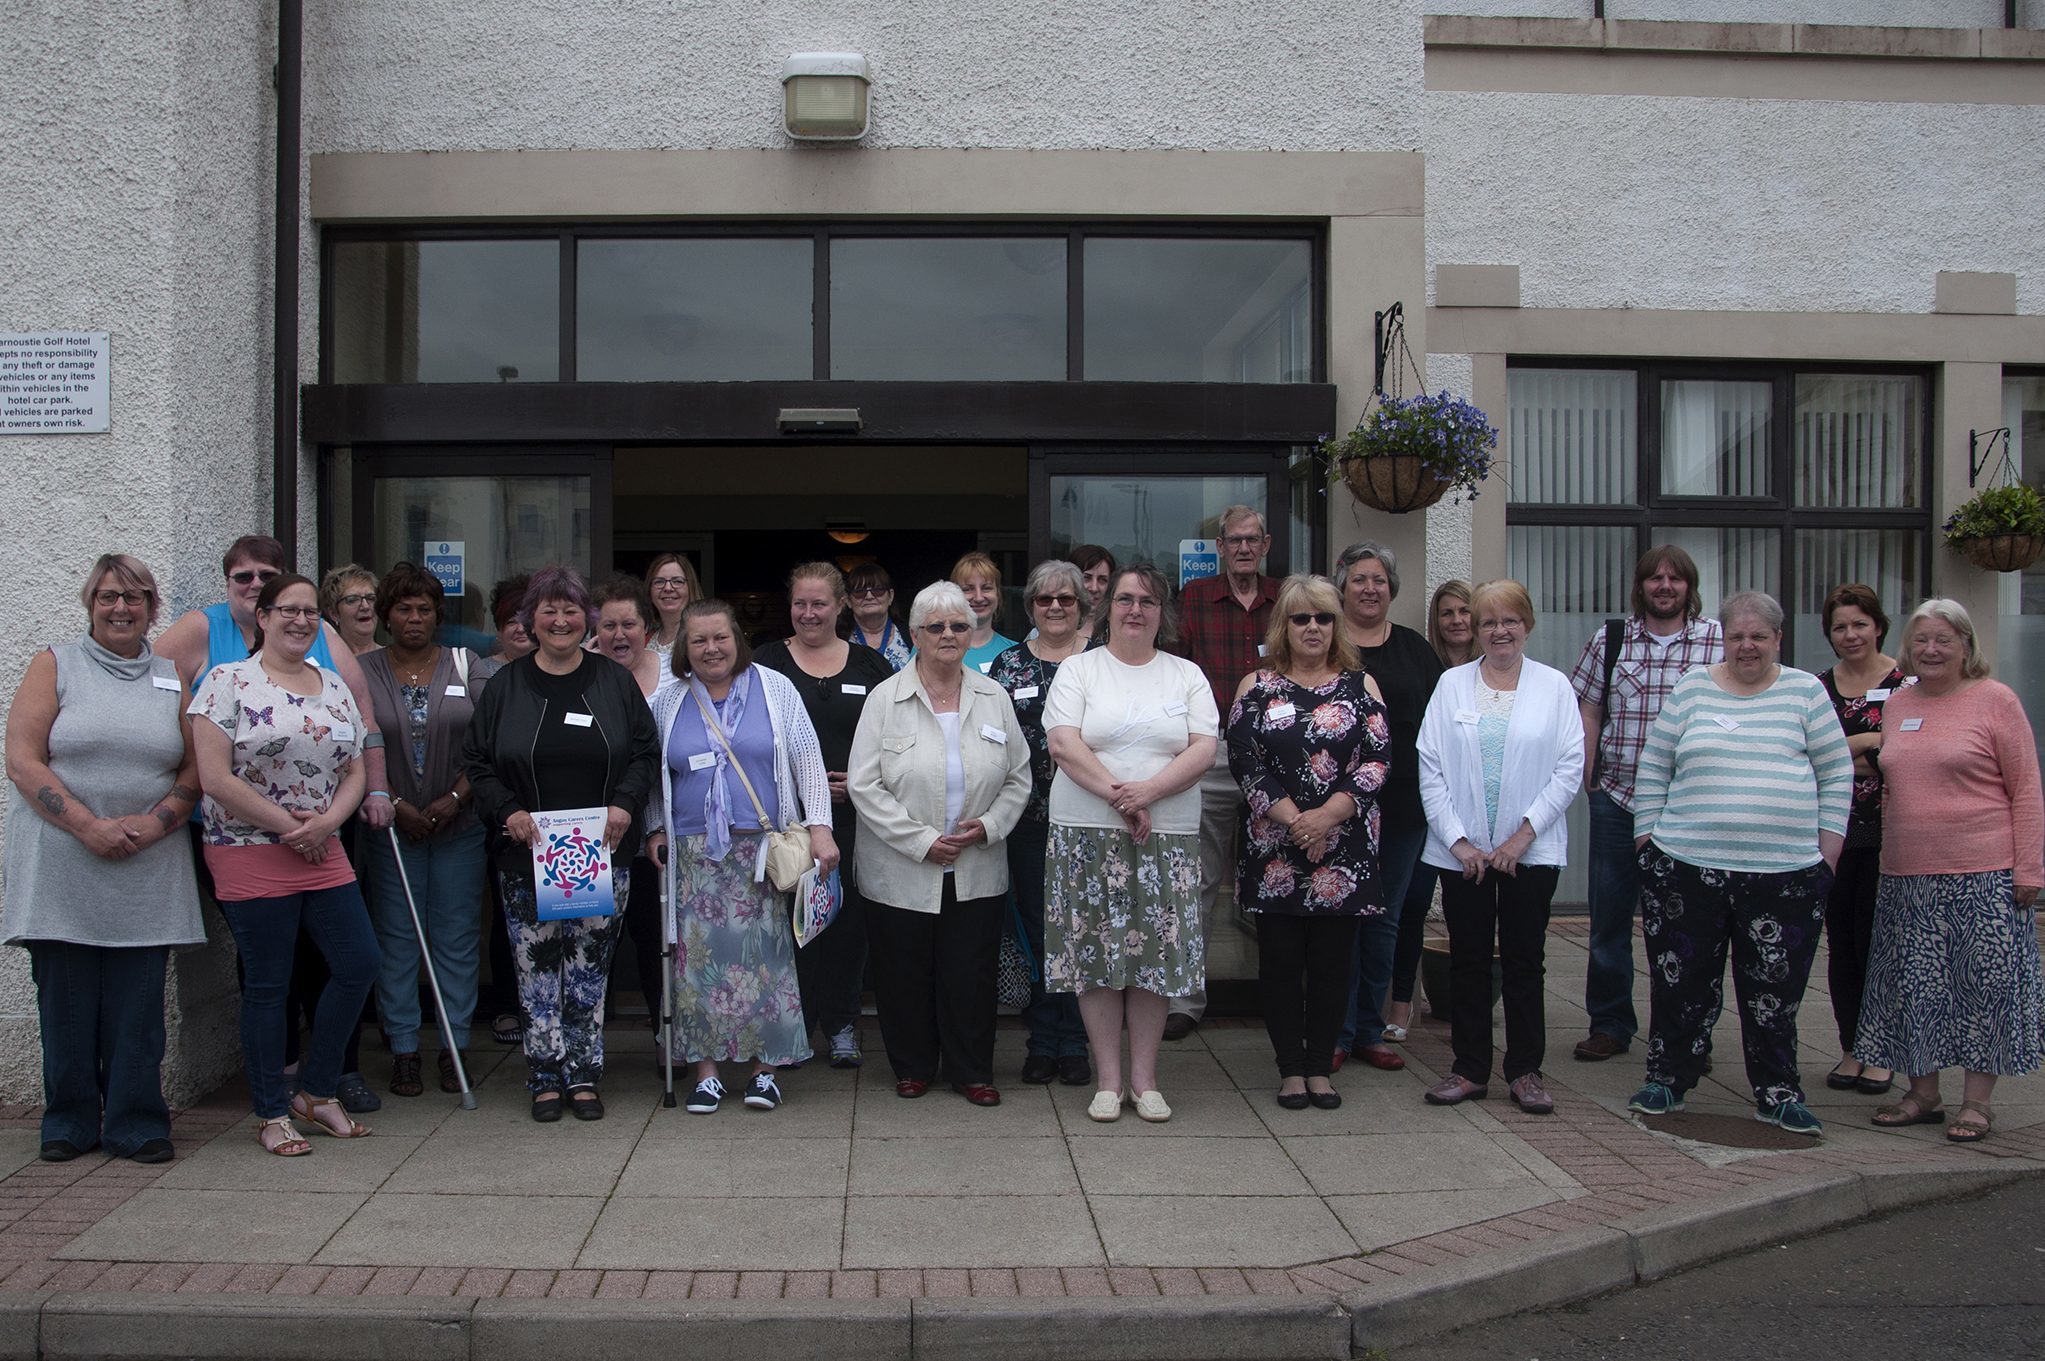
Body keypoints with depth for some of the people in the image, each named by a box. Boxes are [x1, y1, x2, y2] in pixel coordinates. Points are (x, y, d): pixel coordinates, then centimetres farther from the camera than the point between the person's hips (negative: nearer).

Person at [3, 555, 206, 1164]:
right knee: (66, 1000, 2)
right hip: (61, 867, -1)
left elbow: (197, 768, 10)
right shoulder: (55, 665, 6)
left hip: (148, 871, 1)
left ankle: (136, 1125, 10)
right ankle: (70, 1124, 15)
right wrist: (89, 826, -12)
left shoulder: (173, 677, 12)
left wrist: (155, 823, -8)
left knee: (138, 1004, 1)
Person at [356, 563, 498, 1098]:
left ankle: (454, 1048, 12)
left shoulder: (469, 668, 4)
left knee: (458, 938, 3)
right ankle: (403, 1050, 11)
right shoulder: (364, 672, 3)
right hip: (391, 827, 0)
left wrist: (455, 799, -9)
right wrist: (394, 805, -9)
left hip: (459, 826, 0)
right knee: (396, 939, 3)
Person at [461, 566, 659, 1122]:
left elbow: (644, 753, 7)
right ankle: (547, 1077, 12)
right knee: (537, 965, 2)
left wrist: (626, 804, -9)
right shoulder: (505, 686, 5)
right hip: (527, 852, 0)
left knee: (590, 965, 4)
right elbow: (477, 761, 5)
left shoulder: (615, 681, 6)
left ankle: (584, 1074, 14)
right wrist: (507, 811, -11)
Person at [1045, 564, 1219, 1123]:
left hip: (1168, 838, 1)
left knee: (1155, 951, 3)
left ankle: (1144, 1078, 14)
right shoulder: (1078, 669, 5)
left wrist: (1149, 790, -17)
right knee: (1097, 951, 0)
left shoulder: (1187, 676, 10)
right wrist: (1119, 797, -17)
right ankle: (1108, 1079, 11)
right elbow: (1063, 744, -8)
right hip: (1088, 834, -1)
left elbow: (1204, 750, -1)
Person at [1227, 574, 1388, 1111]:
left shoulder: (1361, 686, 7)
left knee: (1332, 961, 4)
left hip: (1343, 850, 1)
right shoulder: (1256, 686, 5)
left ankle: (1320, 1067, 16)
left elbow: (1376, 761, -1)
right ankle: (1291, 1068, 13)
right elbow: (1244, 762, -3)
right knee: (1280, 960, 3)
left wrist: (1327, 815, -14)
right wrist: (1293, 820, -13)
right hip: (1274, 849, 0)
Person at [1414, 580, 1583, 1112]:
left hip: (1531, 848, -1)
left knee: (1524, 959, 6)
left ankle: (1525, 1071, 16)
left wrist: (1524, 833, -10)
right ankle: (1470, 1069, 17)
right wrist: (1457, 839, -8)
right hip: (1462, 850, 1)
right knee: (1468, 959, 7)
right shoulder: (1452, 683, 5)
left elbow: (1570, 768, -3)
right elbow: (1429, 766, 0)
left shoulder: (1554, 686, 2)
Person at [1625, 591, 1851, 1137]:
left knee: (1775, 989, 5)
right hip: (1687, 867, 1)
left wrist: (1827, 847, 1)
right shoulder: (1691, 690, 7)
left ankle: (1778, 1094, 18)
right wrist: (1649, 838, 4)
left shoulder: (1806, 692, 6)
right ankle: (1668, 1080, 23)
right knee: (1682, 982, 8)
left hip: (1786, 872, 0)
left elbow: (1837, 774, 7)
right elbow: (1653, 769, 9)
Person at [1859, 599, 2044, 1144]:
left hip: (1983, 874, -5)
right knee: (1914, 985, 8)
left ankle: (1977, 1100, 10)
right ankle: (1922, 1093, 19)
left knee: (1985, 982, 1)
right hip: (1907, 875, 5)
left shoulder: (1995, 699, -3)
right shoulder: (1897, 704, 12)